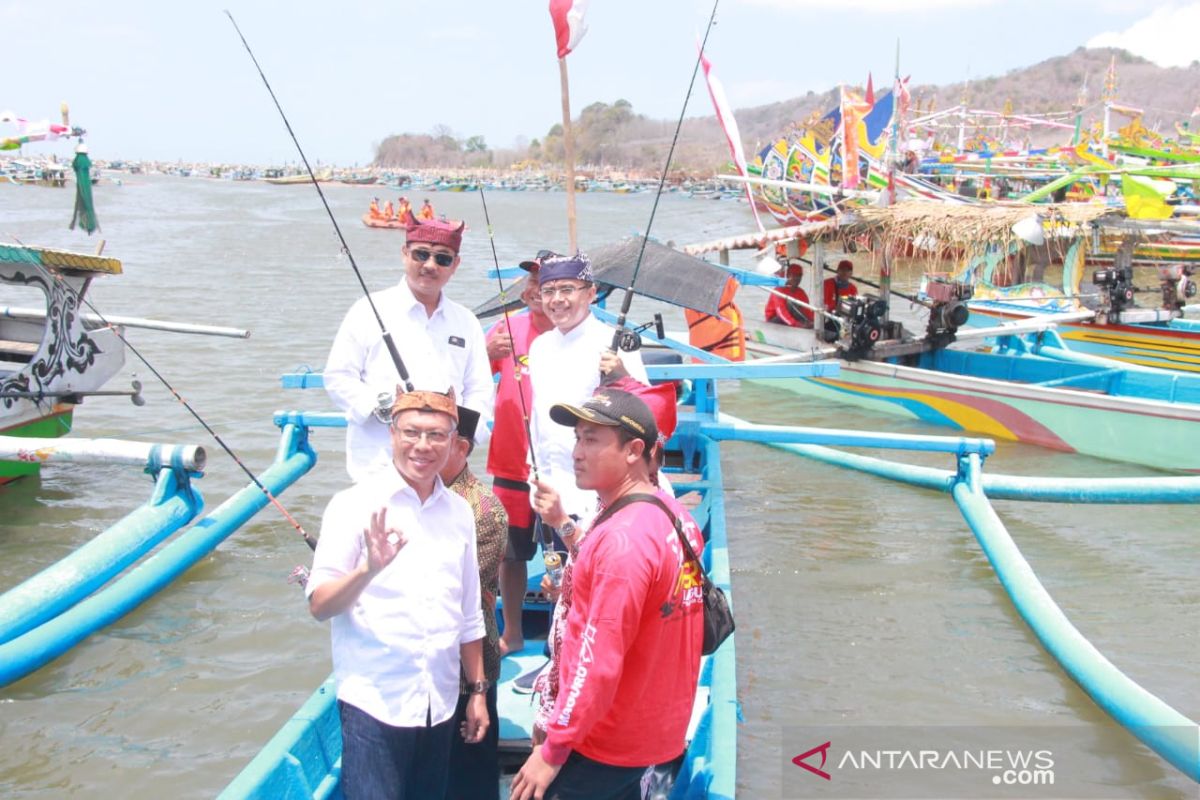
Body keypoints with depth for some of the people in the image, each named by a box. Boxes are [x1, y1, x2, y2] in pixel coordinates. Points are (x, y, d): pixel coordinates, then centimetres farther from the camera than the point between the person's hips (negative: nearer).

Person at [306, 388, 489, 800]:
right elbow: (319, 605, -11)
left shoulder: (459, 512, 7)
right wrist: (368, 569, -28)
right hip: (374, 704, -4)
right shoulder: (355, 504, -7)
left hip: (440, 705, 5)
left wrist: (478, 690, 13)